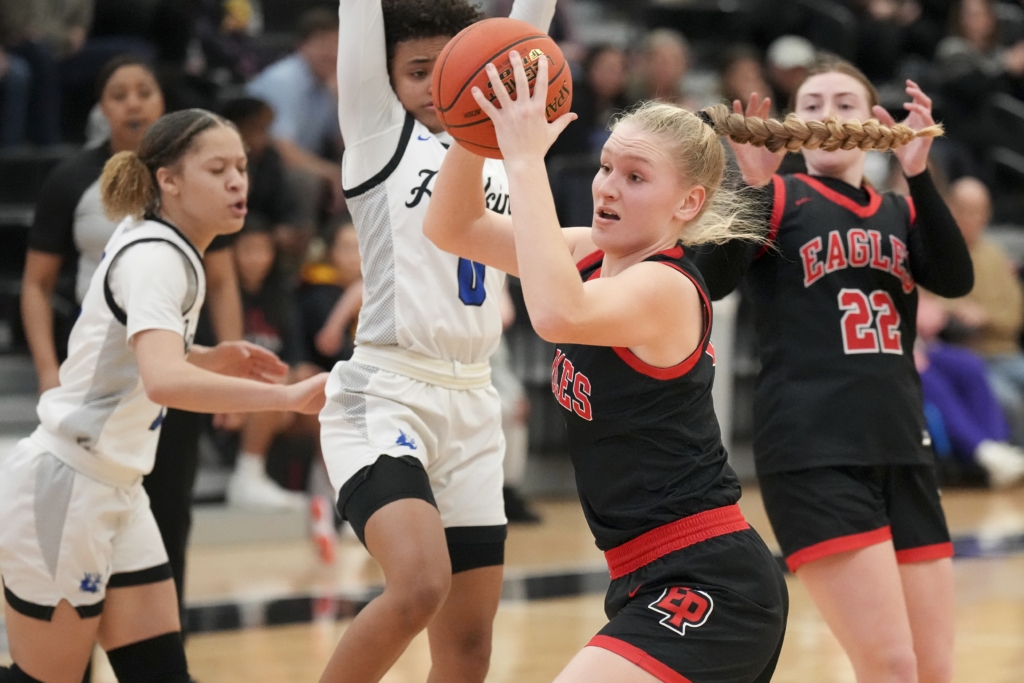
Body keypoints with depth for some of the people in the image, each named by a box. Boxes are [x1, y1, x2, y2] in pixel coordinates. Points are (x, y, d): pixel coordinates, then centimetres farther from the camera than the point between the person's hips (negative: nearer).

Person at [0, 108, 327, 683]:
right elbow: (165, 381, -38)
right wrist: (289, 397, -44)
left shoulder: (166, 248, 8)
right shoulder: (152, 256, -20)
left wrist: (213, 359, 8)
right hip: (62, 489, -9)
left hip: (116, 494, 9)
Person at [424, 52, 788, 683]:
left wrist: (526, 161, -34)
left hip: (706, 587, -10)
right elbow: (454, 229, 9)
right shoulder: (597, 254, 8)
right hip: (654, 582, 10)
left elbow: (558, 314, -38)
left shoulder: (666, 288, -17)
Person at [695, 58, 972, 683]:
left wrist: (919, 172, -17)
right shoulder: (780, 199, 4)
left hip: (904, 452, 6)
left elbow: (956, 279, -5)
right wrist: (754, 185, -27)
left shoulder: (901, 213, 16)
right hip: (814, 457, -5)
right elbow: (712, 281, -14)